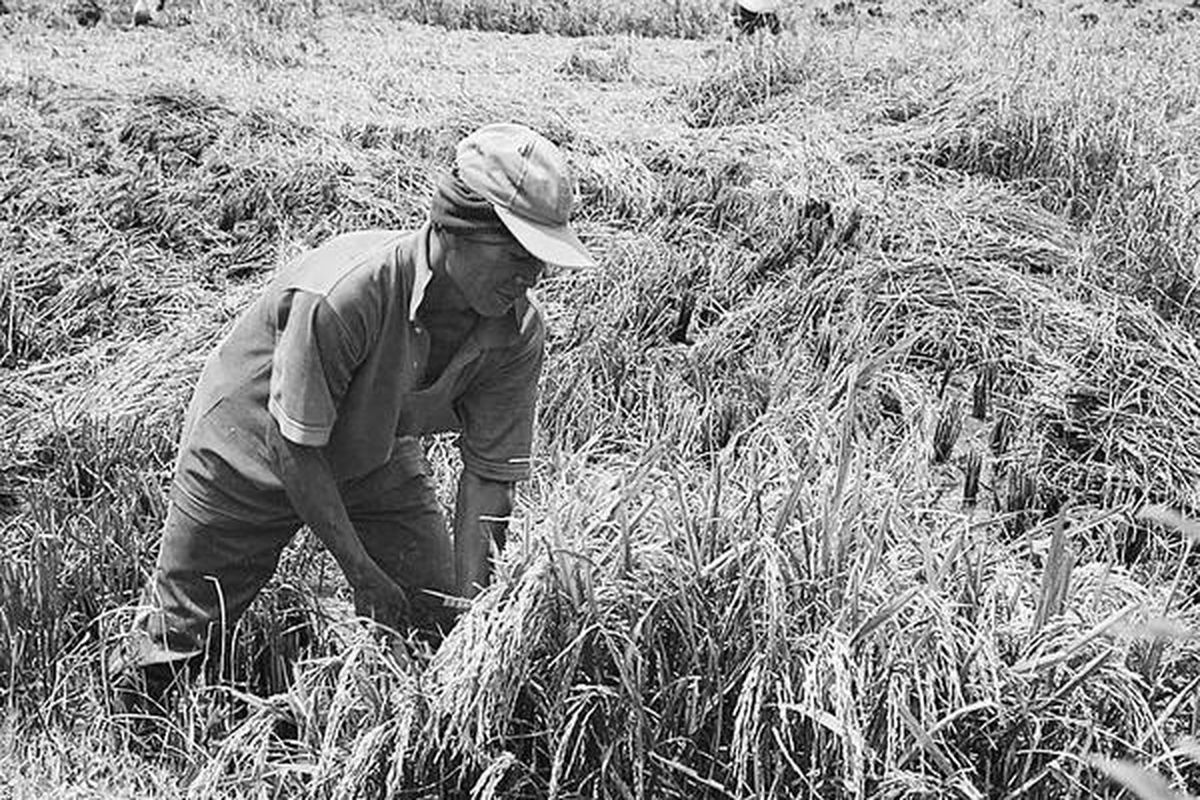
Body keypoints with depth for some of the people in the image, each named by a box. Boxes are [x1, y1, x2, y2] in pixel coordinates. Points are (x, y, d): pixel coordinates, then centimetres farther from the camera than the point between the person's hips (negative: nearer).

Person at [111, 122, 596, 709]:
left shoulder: (515, 331, -23)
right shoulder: (340, 297, -40)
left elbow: (488, 476, -17)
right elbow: (296, 449, -29)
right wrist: (361, 572, -22)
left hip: (377, 461, 4)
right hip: (249, 453, -4)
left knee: (436, 627, -1)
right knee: (179, 644, 4)